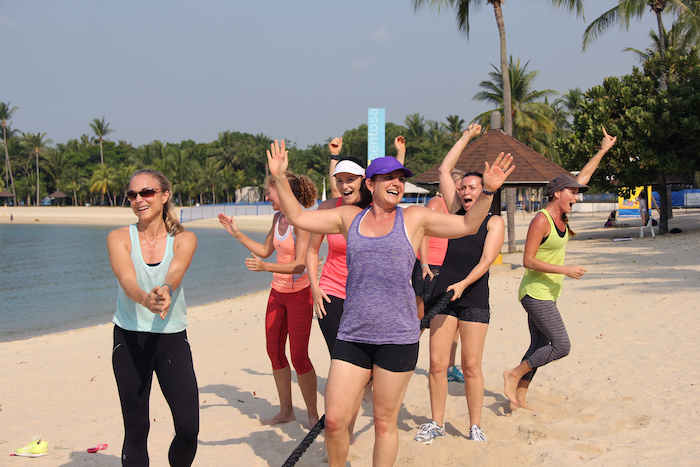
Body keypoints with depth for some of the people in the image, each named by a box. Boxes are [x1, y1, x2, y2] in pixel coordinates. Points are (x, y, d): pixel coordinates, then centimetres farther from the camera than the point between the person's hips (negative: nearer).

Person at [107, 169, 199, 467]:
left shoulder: (184, 239, 1)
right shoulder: (119, 238, 0)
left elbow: (176, 271, -20)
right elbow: (126, 279, -19)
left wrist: (166, 291, -44)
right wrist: (144, 298, -42)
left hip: (172, 338, 0)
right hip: (129, 339, 0)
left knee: (189, 428, -6)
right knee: (135, 430, 5)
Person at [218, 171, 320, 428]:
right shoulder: (278, 218, 6)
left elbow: (300, 265, -25)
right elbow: (265, 251, 19)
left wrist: (266, 267, -36)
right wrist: (236, 233, 13)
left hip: (299, 293, -8)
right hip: (278, 291, 8)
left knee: (299, 356, -5)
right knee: (274, 351, 11)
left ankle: (313, 415, 9)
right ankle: (286, 410, 24)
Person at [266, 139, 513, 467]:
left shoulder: (414, 218, 4)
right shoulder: (349, 217, 11)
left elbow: (468, 225, 6)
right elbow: (297, 217, 16)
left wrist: (488, 191, -7)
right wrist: (280, 178, 8)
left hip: (398, 338, -2)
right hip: (352, 336, 2)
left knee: (385, 423, 7)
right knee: (334, 420, 0)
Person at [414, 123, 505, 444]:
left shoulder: (494, 222, 4)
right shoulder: (456, 212, 13)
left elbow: (487, 259, -8)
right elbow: (444, 170, 15)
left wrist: (463, 284, -22)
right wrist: (467, 137, 20)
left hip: (474, 298, -3)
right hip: (443, 293, 3)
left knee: (471, 366, -1)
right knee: (437, 363, 0)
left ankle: (475, 425, 12)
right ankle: (437, 423, 13)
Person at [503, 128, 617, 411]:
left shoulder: (560, 216, 8)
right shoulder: (541, 220, -17)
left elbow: (582, 177, 18)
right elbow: (528, 260, -20)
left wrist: (603, 150, 21)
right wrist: (564, 270, -22)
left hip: (546, 294, 9)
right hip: (536, 293, -9)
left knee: (539, 347, 11)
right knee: (561, 346, -11)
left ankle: (519, 397, 18)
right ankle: (514, 374, 3)